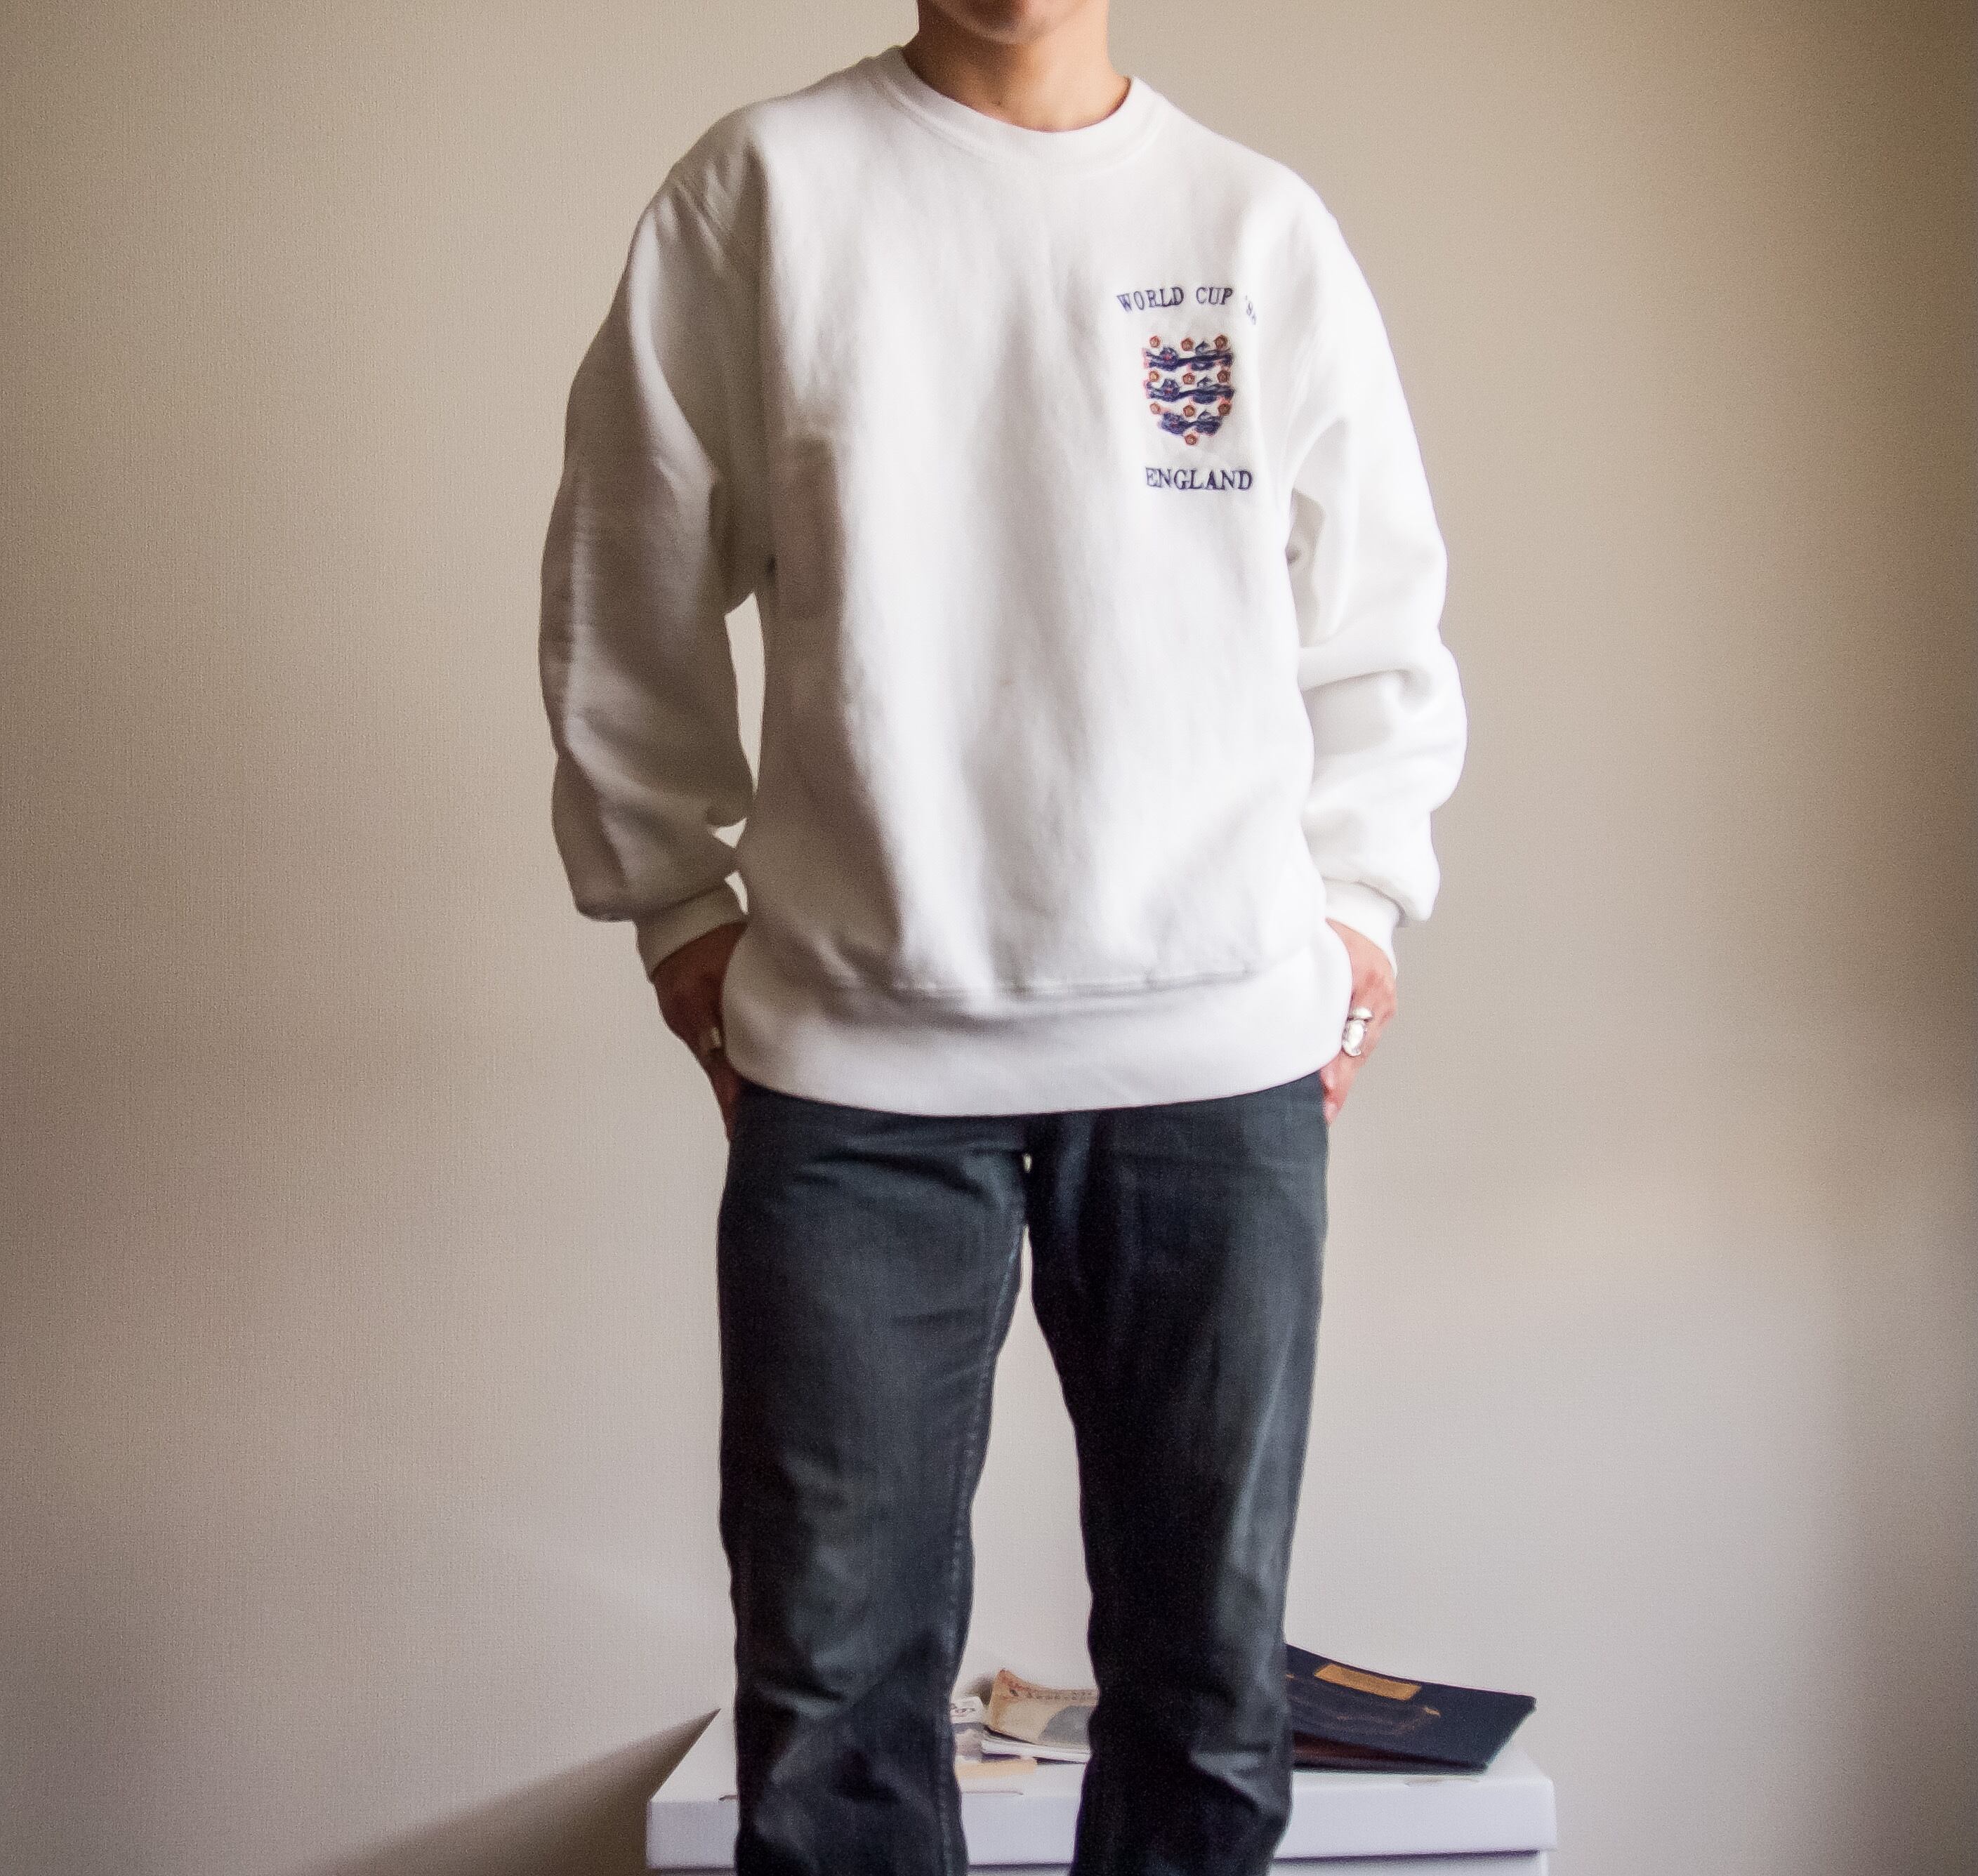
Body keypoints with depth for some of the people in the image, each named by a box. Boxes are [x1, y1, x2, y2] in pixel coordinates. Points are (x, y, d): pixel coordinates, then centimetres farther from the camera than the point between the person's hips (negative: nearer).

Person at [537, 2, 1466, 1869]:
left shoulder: (1270, 227, 8)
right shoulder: (760, 188, 4)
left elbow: (1377, 618, 14)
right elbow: (628, 587, 8)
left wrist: (1355, 900, 6)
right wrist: (674, 901, 7)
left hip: (1223, 1045, 2)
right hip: (853, 1052, -1)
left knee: (1211, 1667, 10)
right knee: (835, 1678, 6)